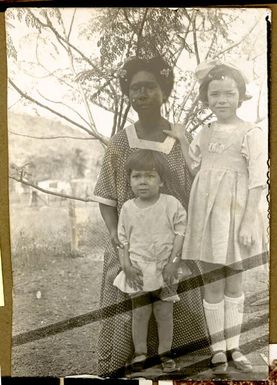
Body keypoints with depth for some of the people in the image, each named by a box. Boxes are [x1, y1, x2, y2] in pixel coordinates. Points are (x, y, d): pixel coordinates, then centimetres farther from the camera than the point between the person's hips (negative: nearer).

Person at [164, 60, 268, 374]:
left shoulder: (251, 133, -6)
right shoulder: (204, 133, 8)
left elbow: (257, 180, -10)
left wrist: (248, 221, -16)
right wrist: (181, 139, 8)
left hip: (233, 214, -3)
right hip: (206, 214, 4)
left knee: (233, 283, 11)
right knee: (212, 285, 8)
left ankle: (233, 345, 27)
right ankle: (218, 348, 21)